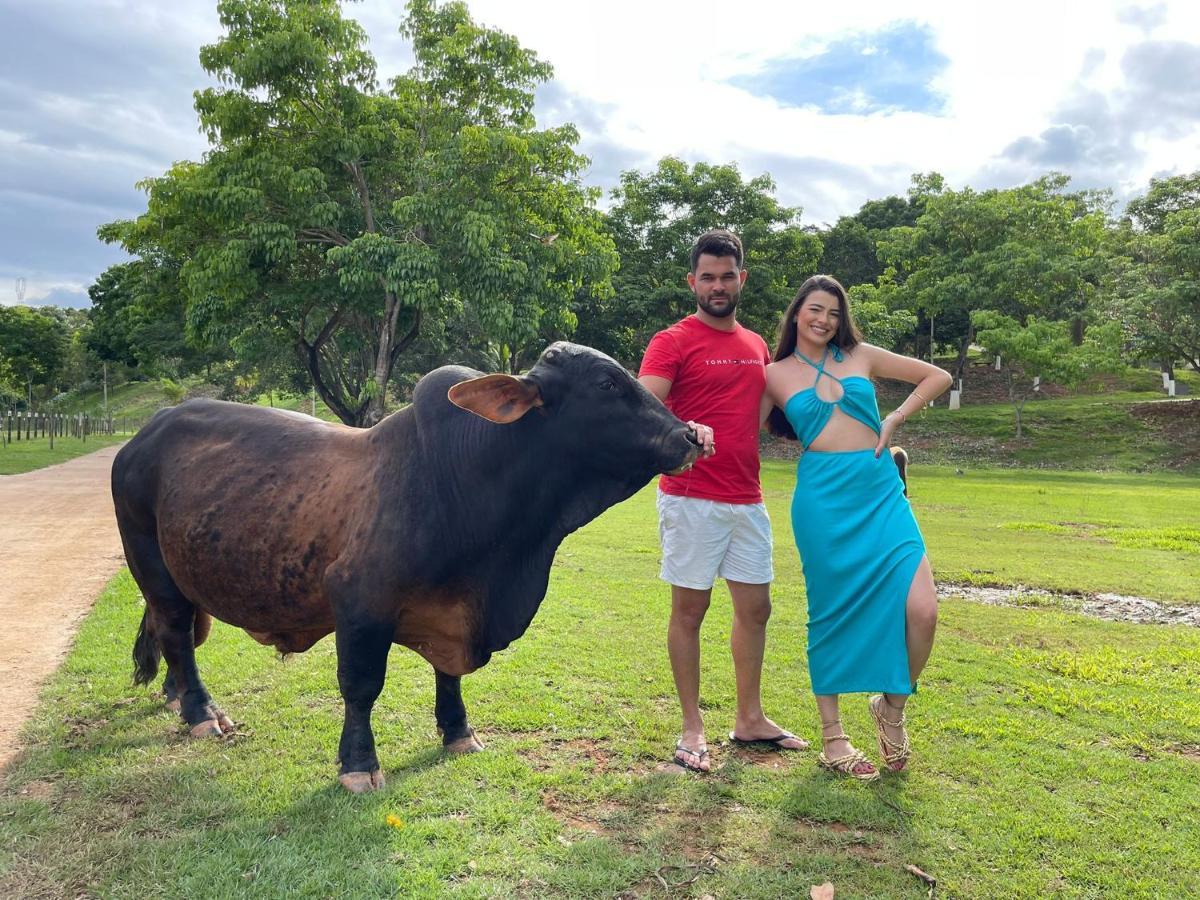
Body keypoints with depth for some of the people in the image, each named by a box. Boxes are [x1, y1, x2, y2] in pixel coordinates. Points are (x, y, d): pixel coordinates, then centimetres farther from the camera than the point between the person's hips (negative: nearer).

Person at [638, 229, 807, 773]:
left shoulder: (756, 346, 15)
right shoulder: (673, 342, -6)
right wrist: (683, 430, -39)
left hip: (747, 500, 7)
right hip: (692, 499, -7)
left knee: (755, 608, 12)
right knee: (690, 609, 2)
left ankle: (750, 719, 28)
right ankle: (692, 729, 15)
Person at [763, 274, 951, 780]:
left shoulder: (861, 356, 12)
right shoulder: (776, 374, 9)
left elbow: (937, 377, 17)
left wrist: (895, 420, 6)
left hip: (881, 493, 2)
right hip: (822, 497, -2)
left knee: (922, 609, -12)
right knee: (833, 614, 2)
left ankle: (892, 707, 15)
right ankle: (832, 738, 18)